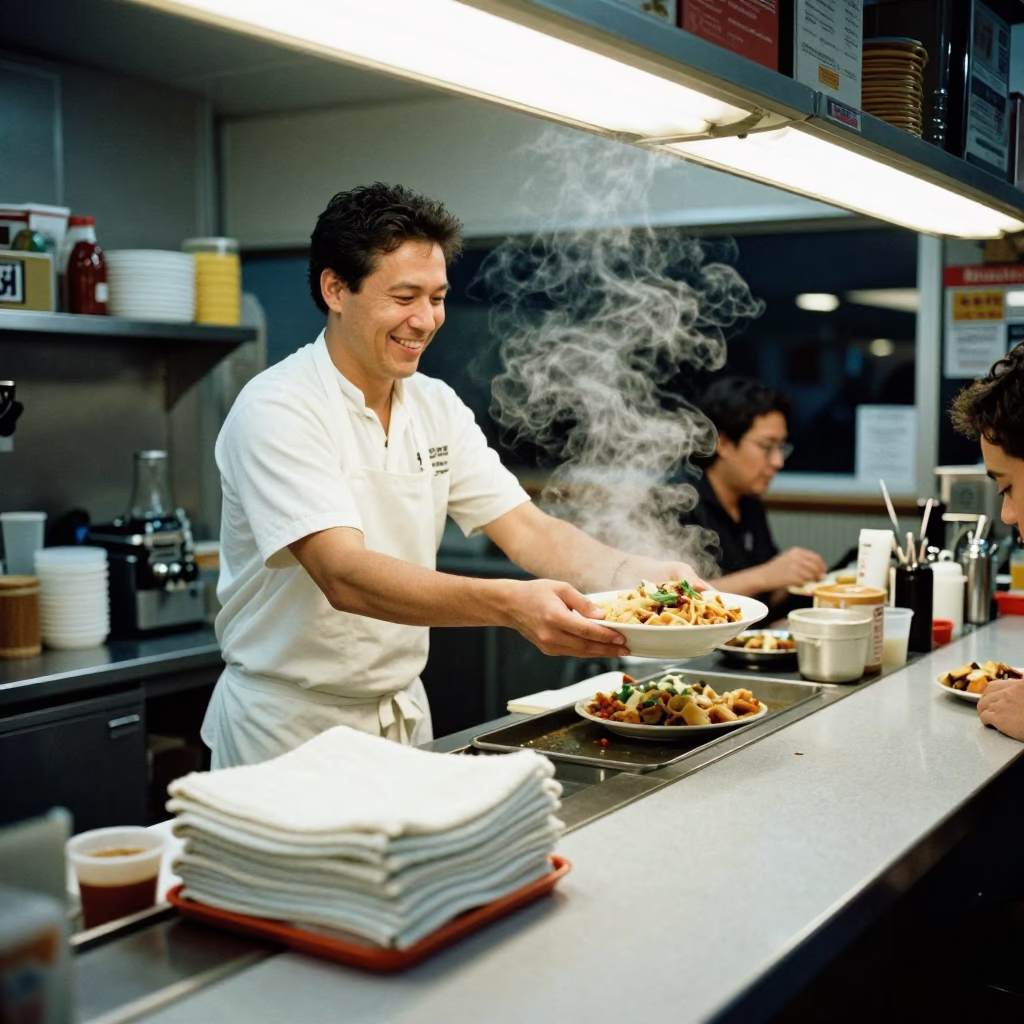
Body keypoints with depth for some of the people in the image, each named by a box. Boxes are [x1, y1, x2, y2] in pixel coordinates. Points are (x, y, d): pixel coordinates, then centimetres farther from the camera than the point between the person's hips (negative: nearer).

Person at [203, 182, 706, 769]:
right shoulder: (277, 411, -20)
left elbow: (525, 529, -3)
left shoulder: (436, 407, 2)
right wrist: (510, 604, -45)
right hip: (289, 727, -6)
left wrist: (639, 574, -22)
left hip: (404, 715, 6)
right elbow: (344, 576, -32)